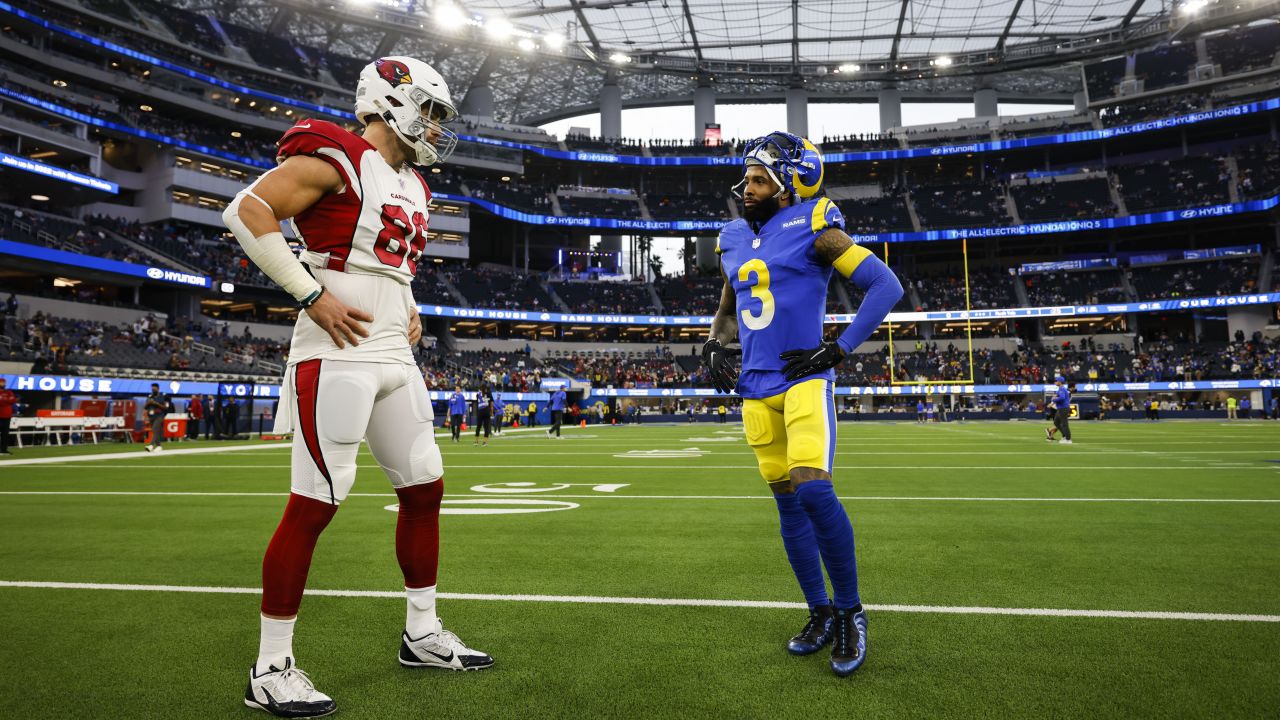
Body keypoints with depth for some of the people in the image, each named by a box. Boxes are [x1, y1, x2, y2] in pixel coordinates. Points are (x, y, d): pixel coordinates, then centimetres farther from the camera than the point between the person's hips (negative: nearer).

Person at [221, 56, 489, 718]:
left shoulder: (411, 186, 19)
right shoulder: (335, 157, -7)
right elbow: (247, 211, -14)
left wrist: (410, 311, 15)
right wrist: (313, 295, -17)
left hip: (395, 355, 9)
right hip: (339, 351, -9)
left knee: (424, 487, 10)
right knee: (314, 503, -7)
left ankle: (423, 634, 24)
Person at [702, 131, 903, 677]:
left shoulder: (813, 229, -5)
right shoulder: (735, 241, 13)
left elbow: (886, 285, -7)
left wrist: (839, 350, -12)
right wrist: (714, 346, 7)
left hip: (804, 380, -6)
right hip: (756, 389, 6)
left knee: (813, 490, -21)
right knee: (788, 502, 10)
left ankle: (850, 611, 1)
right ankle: (820, 613, 25)